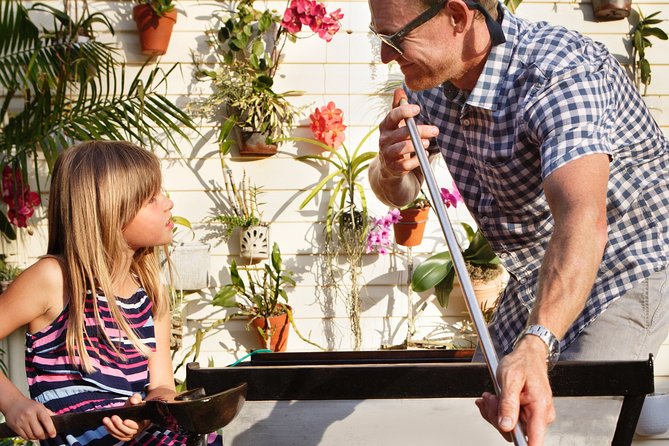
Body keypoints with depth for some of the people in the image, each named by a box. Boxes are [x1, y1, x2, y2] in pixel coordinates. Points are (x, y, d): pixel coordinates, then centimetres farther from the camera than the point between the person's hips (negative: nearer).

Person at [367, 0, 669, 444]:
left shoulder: (561, 73, -32)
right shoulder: (429, 80, -6)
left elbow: (581, 218, -47)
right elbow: (399, 193, 6)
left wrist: (534, 348, -62)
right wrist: (390, 169, -21)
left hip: (627, 270, -8)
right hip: (535, 276, 8)